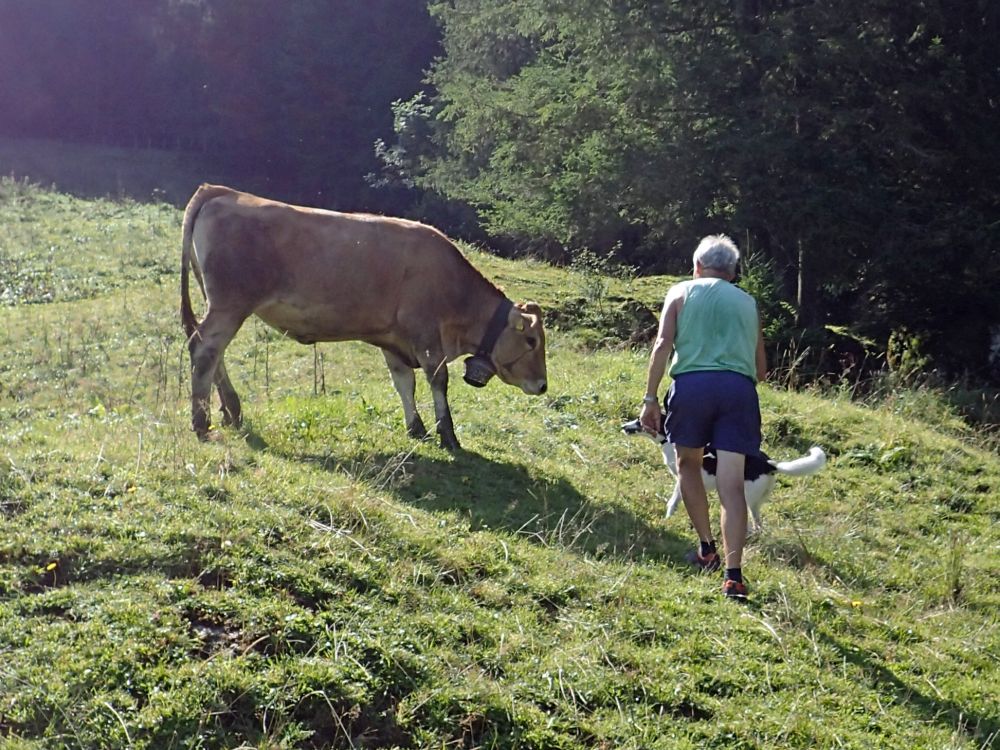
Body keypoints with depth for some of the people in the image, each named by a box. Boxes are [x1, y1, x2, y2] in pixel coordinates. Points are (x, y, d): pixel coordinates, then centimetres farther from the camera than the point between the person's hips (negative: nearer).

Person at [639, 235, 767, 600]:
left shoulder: (682, 292, 16)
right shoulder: (747, 302, 23)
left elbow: (663, 345, 0)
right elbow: (761, 368, 22)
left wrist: (650, 398, 0)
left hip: (692, 382, -1)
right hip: (739, 387, 1)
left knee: (688, 463, 23)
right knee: (731, 484, -4)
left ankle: (707, 548, 24)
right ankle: (733, 575, -14)